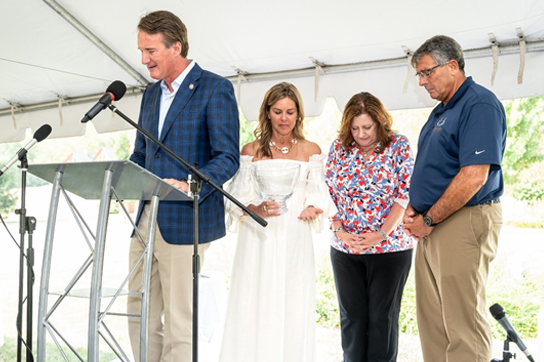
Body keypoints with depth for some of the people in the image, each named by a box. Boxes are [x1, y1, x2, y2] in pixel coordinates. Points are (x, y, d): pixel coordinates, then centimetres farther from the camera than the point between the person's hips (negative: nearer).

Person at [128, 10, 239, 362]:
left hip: (184, 221, -7)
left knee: (178, 322, -1)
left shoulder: (216, 88, -6)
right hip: (146, 220, 8)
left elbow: (228, 158, -12)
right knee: (139, 314, 13)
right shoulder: (151, 94, 17)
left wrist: (189, 187, -28)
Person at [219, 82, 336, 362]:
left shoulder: (311, 151, 10)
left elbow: (317, 195, 9)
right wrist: (257, 209, -14)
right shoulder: (251, 150, 7)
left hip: (295, 241, 1)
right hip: (258, 240, 0)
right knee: (255, 306, -3)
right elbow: (237, 198, 5)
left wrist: (313, 209, -12)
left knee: (292, 308, -1)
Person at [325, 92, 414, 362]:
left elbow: (406, 195, -7)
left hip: (389, 248, -3)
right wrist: (340, 232, -7)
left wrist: (381, 234, -15)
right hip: (344, 249, 3)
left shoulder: (399, 146, -4)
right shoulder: (338, 148, 4)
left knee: (383, 317, 6)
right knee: (351, 316, 10)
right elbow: (327, 194, 5)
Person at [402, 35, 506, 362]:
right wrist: (413, 210, 7)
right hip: (433, 226, 10)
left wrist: (428, 220, -15)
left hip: (465, 223, -10)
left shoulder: (480, 105, -12)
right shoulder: (441, 111, 18)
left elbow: (474, 176, -22)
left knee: (463, 325, -5)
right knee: (432, 322, 13)